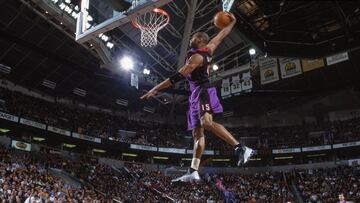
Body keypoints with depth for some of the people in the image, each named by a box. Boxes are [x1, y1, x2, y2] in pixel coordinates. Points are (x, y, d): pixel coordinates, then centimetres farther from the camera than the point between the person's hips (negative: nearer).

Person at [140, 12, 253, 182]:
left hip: (203, 92, -10)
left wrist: (155, 90, -20)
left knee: (207, 123, -29)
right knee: (197, 133, 1)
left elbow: (178, 77, -19)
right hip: (197, 94, 10)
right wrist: (232, 22, 46)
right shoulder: (208, 49, 13)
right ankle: (193, 172, -3)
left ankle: (240, 148, -29)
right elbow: (222, 35, 27)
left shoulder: (196, 57, -12)